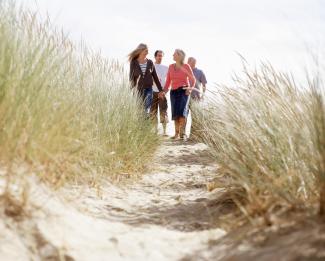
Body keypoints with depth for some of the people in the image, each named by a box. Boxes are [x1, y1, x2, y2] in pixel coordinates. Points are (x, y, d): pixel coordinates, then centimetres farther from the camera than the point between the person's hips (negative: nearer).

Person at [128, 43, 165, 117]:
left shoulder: (150, 62, 7)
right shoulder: (133, 63, 0)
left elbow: (155, 77, 10)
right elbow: (131, 77, -1)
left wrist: (160, 90, 8)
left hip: (148, 89, 2)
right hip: (137, 90, -2)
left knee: (147, 110, -7)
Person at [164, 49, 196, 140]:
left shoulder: (186, 66, -2)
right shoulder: (171, 67, 8)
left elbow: (192, 79, 3)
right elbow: (168, 80, 10)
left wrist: (190, 88, -12)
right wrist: (164, 90, -2)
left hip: (184, 91, -4)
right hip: (174, 91, 4)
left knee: (182, 110, -19)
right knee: (175, 112, 2)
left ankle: (182, 132, -18)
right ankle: (176, 133, 10)